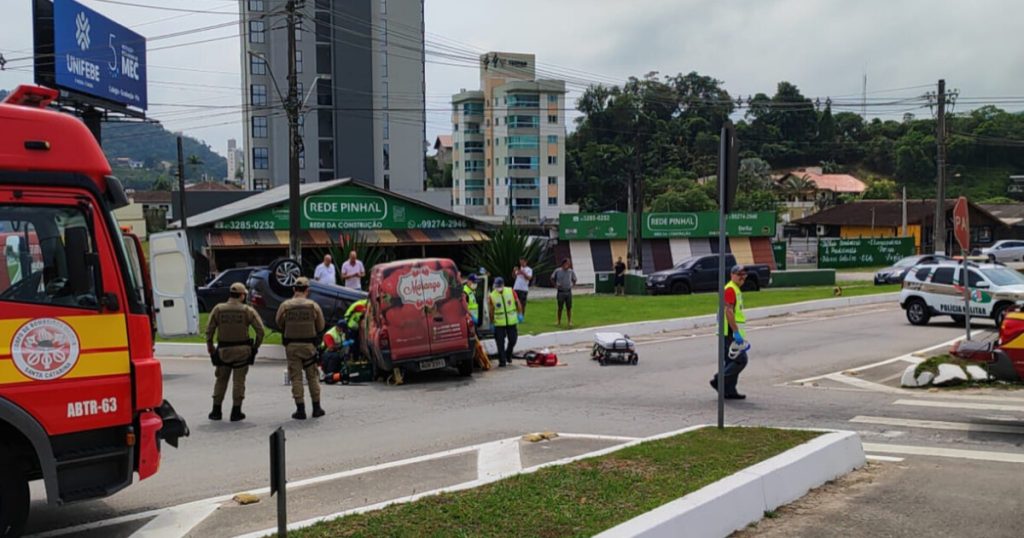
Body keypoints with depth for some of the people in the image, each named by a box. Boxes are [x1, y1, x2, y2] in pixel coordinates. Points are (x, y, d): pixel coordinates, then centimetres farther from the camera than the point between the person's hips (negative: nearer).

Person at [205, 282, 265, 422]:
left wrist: (210, 346, 11)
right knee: (238, 380, 4)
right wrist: (256, 346, 5)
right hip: (242, 350, -2)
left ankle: (216, 411, 15)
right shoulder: (247, 310, -5)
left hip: (223, 350, 2)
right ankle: (236, 412, 4)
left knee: (221, 379, 14)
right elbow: (260, 329, -7)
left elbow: (209, 330, -1)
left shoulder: (218, 309, -1)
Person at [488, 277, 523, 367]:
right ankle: (502, 361, 5)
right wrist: (491, 323, 4)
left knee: (513, 340, 7)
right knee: (500, 343, -3)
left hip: (512, 321, 1)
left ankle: (508, 355, 32)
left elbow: (517, 303, 7)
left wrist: (520, 314, -1)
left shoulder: (511, 292, -2)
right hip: (499, 323, -1)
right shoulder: (492, 296, -4)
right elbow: (491, 311, 2)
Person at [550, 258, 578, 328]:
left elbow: (574, 280, 16)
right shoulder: (557, 271, -4)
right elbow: (552, 279, 8)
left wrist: (572, 285, 2)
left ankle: (570, 322, 7)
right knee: (560, 308, 4)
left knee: (569, 308, 2)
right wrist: (555, 286, -1)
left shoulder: (571, 272, 0)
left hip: (568, 292, 2)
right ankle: (559, 322, 15)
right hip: (560, 292, -1)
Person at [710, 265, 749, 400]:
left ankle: (729, 391, 13)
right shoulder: (730, 289, -12)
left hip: (734, 330, 10)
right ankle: (719, 381, -7)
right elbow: (728, 311, -21)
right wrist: (736, 332, -24)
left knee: (732, 362, 10)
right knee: (741, 360, -11)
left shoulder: (737, 290, 21)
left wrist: (741, 335, 24)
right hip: (730, 330, -10)